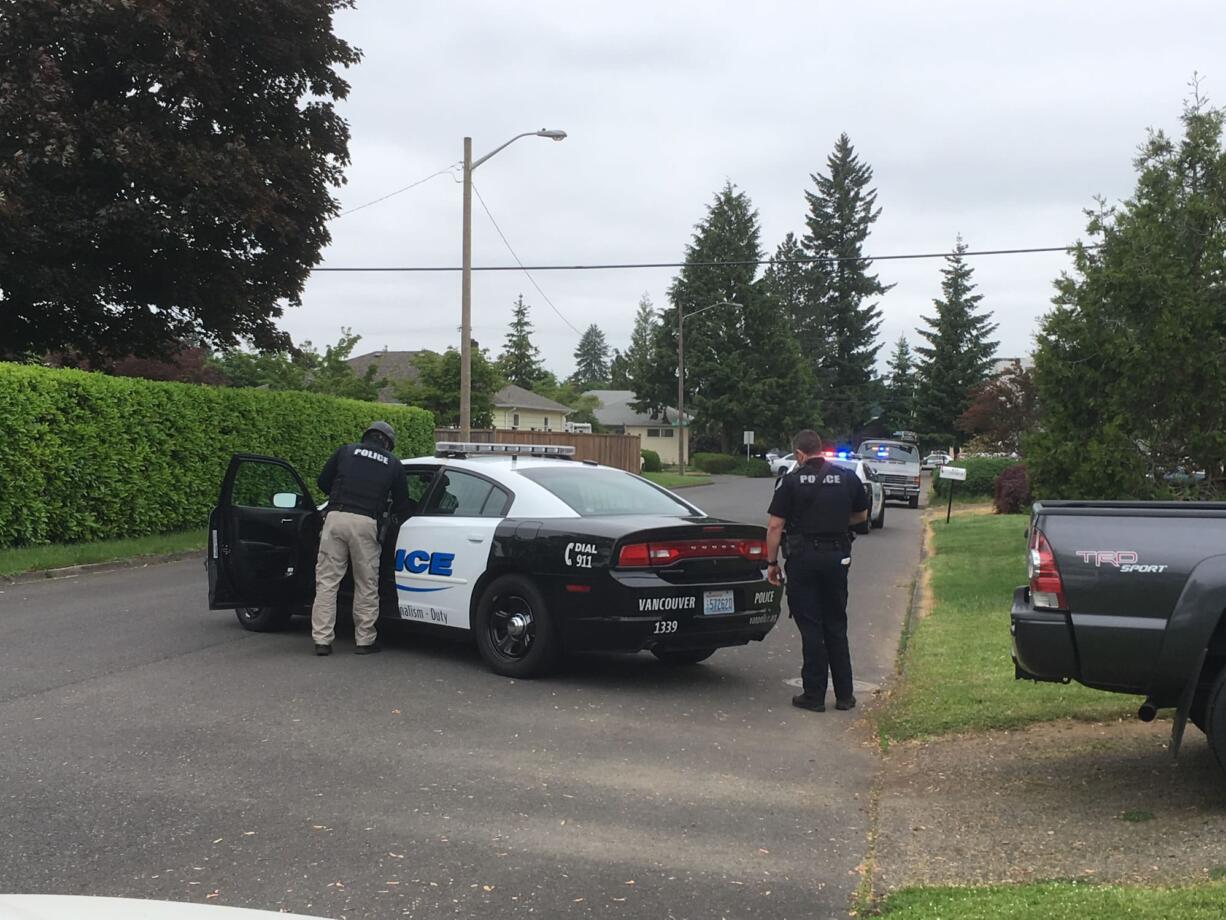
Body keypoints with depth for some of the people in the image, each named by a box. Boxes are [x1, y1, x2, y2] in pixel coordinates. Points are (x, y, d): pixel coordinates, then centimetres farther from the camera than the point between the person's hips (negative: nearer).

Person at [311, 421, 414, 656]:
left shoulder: (346, 451, 17)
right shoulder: (393, 464, 16)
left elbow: (323, 482, 20)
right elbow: (402, 504, 18)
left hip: (336, 518, 1)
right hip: (366, 523, -1)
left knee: (326, 581, 5)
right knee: (366, 585, 10)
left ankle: (322, 640, 4)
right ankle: (365, 640, 14)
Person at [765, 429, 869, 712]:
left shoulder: (791, 481, -6)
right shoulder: (848, 477, 5)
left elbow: (775, 526, -9)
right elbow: (861, 514, 18)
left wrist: (771, 562, -1)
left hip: (803, 557, -4)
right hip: (838, 556, 4)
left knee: (810, 627, 2)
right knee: (836, 626, 13)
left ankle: (814, 695, 5)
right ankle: (844, 694, 17)